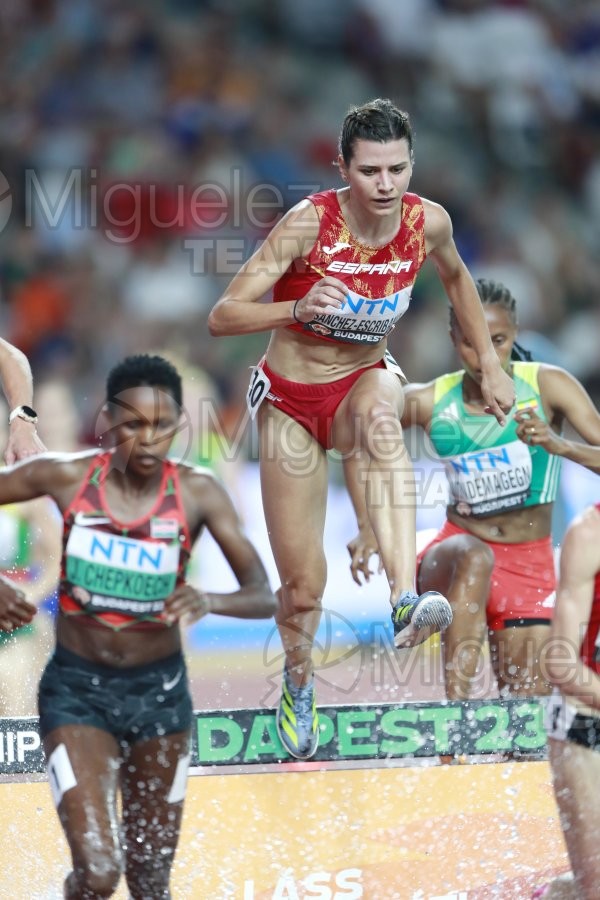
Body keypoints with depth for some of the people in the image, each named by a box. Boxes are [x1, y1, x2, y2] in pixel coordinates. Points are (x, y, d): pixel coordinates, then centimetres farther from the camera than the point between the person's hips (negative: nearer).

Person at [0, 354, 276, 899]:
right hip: (77, 689, -2)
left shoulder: (197, 493, -10)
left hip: (158, 689, 2)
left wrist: (209, 603, -38)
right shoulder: (66, 477, -11)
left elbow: (264, 597, -15)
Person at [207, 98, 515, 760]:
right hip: (291, 401, -1)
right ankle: (298, 687, 33)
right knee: (303, 585, -2)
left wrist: (489, 364, 14)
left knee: (382, 411, -39)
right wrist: (298, 309, -41)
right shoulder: (309, 222, -23)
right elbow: (221, 317, -25)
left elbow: (455, 278, 14)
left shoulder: (428, 222, -12)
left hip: (363, 383, 2)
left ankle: (405, 600, -51)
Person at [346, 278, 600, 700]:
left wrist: (559, 446, -41)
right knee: (475, 558, -38)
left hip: (531, 565, 1)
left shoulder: (547, 385, -11)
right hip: (457, 550, -1)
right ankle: (457, 704, -41)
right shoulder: (430, 402, -6)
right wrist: (368, 528, -1)